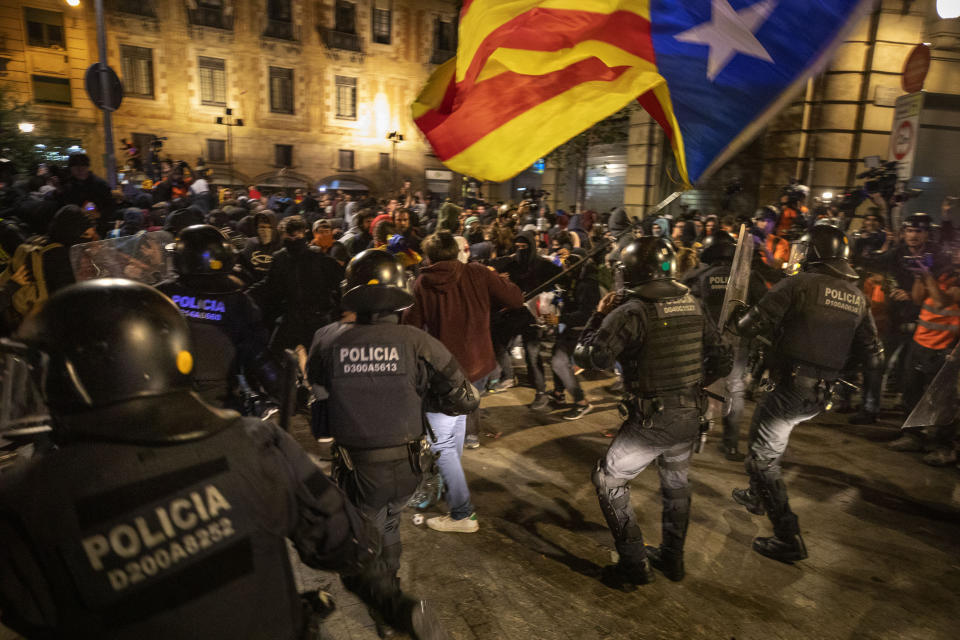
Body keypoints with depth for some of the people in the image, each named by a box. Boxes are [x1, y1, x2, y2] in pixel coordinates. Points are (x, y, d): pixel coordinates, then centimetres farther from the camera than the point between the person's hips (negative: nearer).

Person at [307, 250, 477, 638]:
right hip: (407, 466, 2)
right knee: (388, 523, 31)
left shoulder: (327, 341, -13)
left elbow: (317, 390, 2)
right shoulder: (417, 343, -15)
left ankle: (394, 605, 2)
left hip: (356, 468, -1)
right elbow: (466, 400, -11)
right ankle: (388, 581, 51)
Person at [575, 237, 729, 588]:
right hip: (691, 415, 7)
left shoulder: (630, 311, -17)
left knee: (609, 481, 11)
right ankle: (672, 558, 40)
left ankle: (634, 565, 13)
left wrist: (599, 316, -6)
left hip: (651, 420, -7)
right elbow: (719, 351, 11)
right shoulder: (692, 304, 3)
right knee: (676, 483, 26)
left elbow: (588, 357, -21)